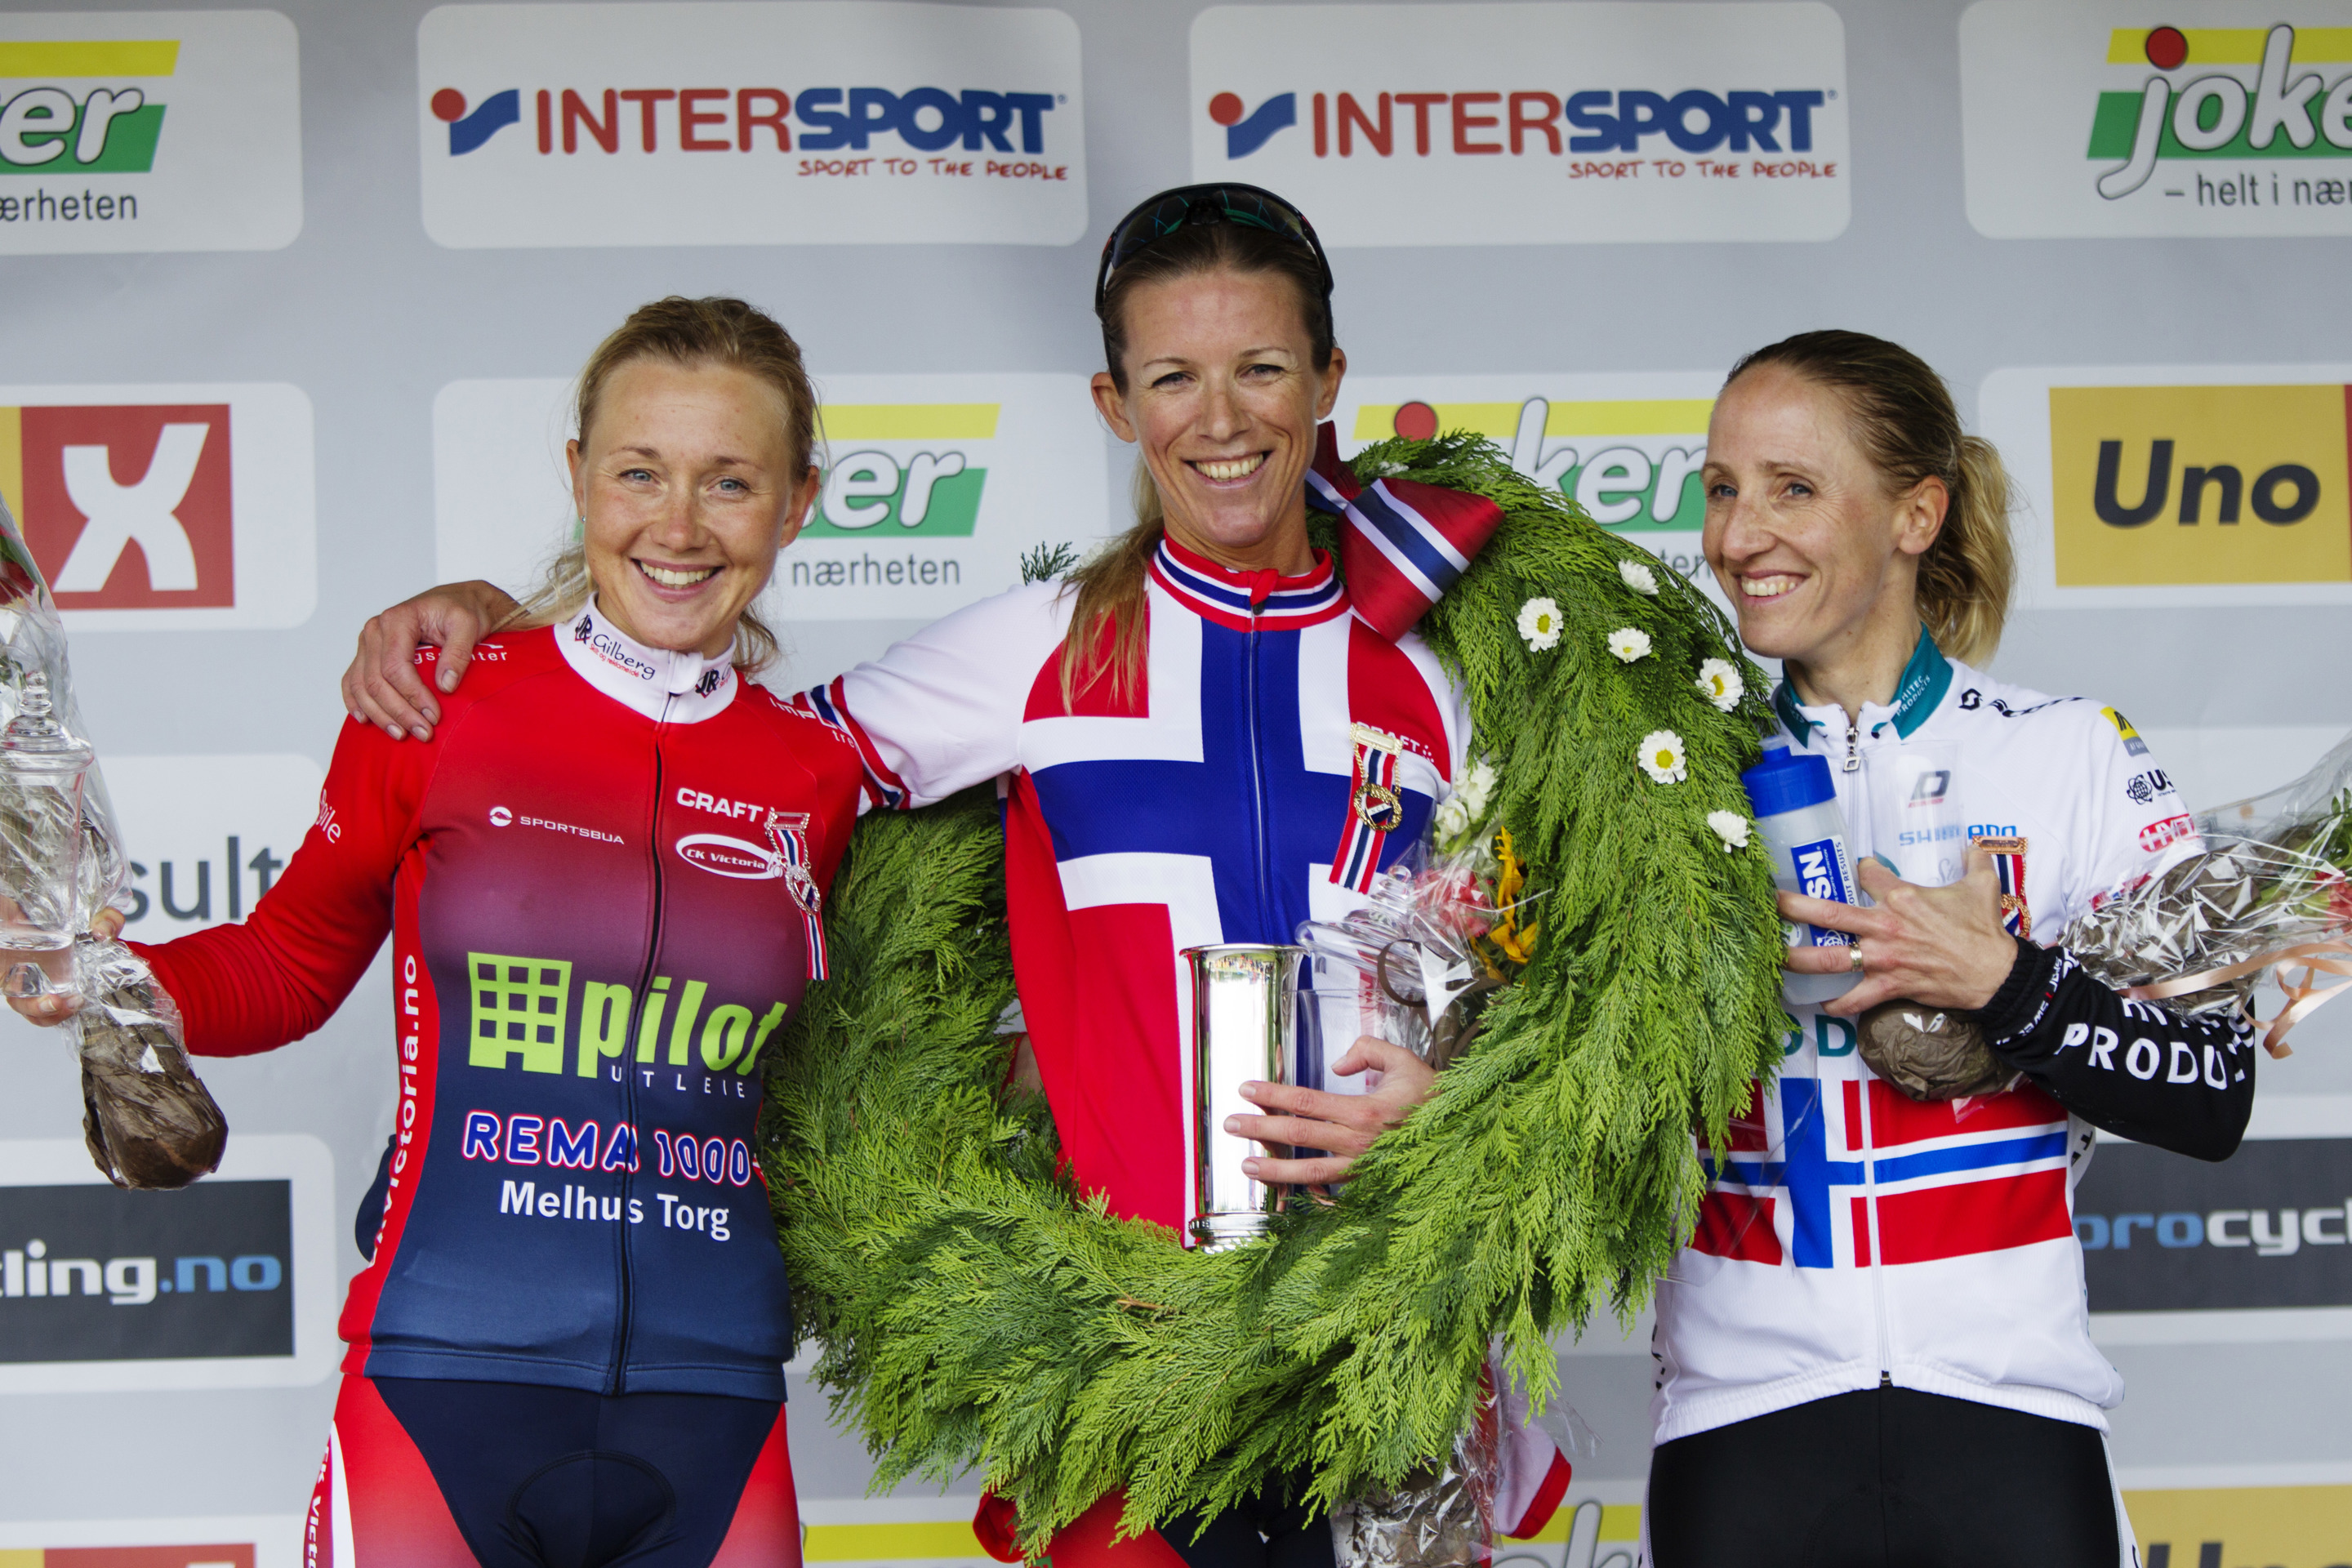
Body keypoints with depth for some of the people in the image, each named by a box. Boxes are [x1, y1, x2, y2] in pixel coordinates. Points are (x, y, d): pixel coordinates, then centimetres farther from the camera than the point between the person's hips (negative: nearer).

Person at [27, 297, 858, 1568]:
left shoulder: (820, 777, 7)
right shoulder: (437, 707, 0)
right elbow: (289, 965, 11)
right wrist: (107, 978, -5)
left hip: (712, 1414, 2)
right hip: (445, 1391, -2)